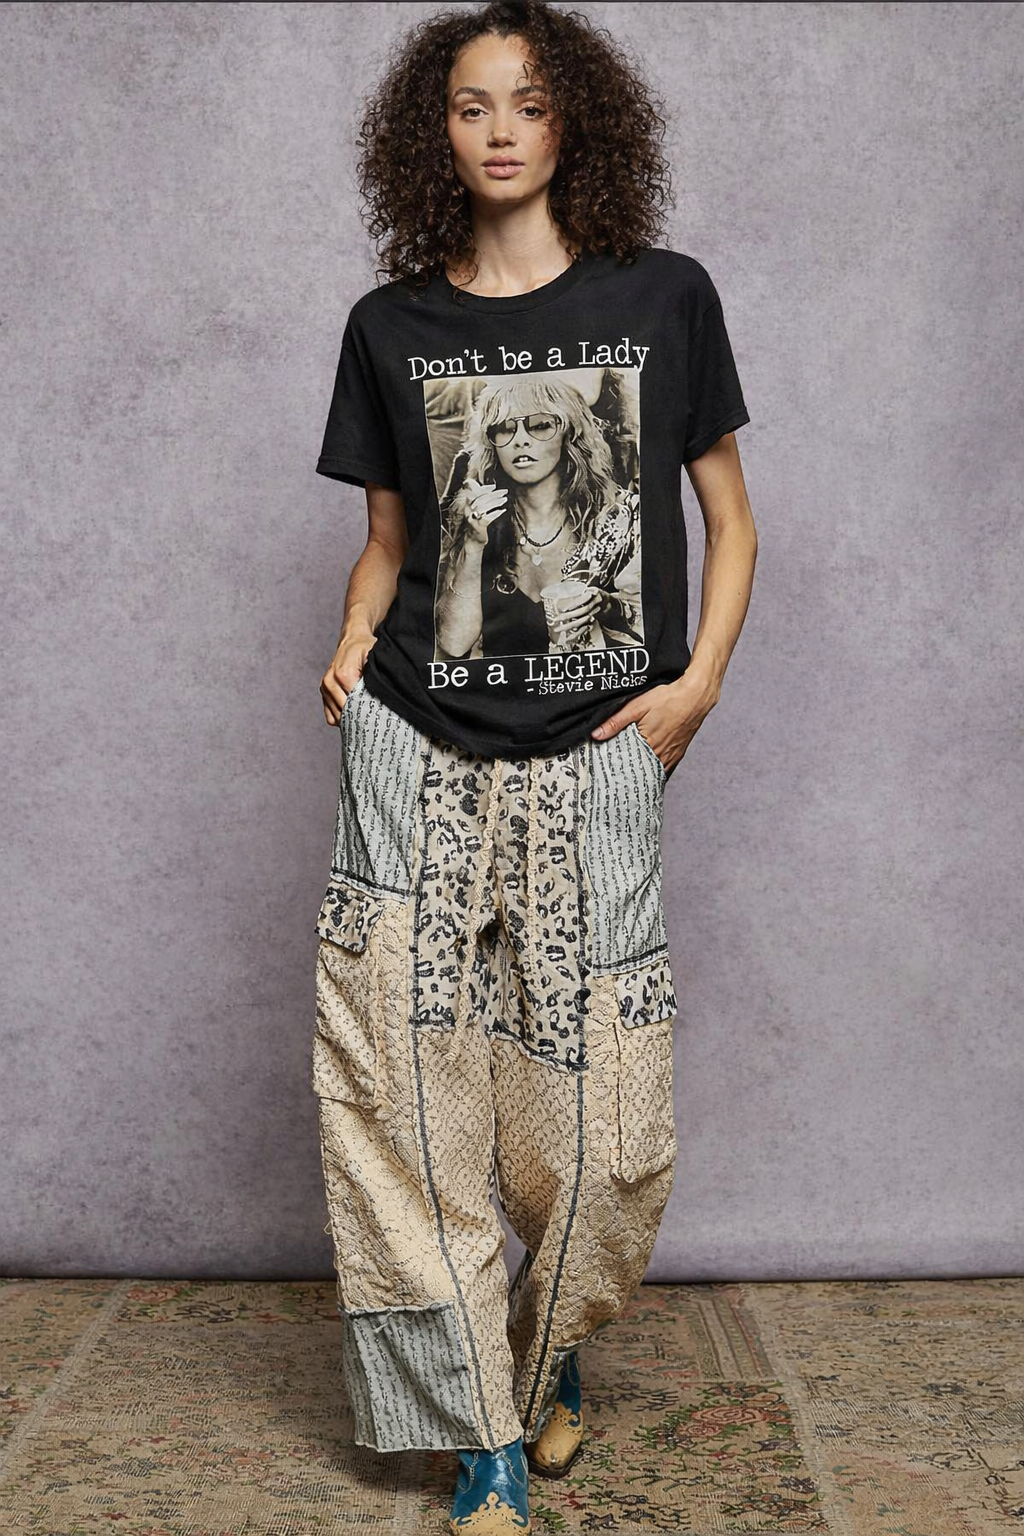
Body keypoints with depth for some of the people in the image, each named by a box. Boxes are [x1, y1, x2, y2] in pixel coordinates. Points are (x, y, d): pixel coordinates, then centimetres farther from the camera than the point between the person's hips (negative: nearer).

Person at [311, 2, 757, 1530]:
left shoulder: (665, 297, 5)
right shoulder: (390, 325, 10)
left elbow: (728, 514, 11)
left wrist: (700, 680, -3)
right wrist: (352, 655, 0)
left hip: (595, 761, -1)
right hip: (417, 752, 2)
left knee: (603, 1119, -1)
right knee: (405, 1087, -4)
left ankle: (551, 1359, 30)